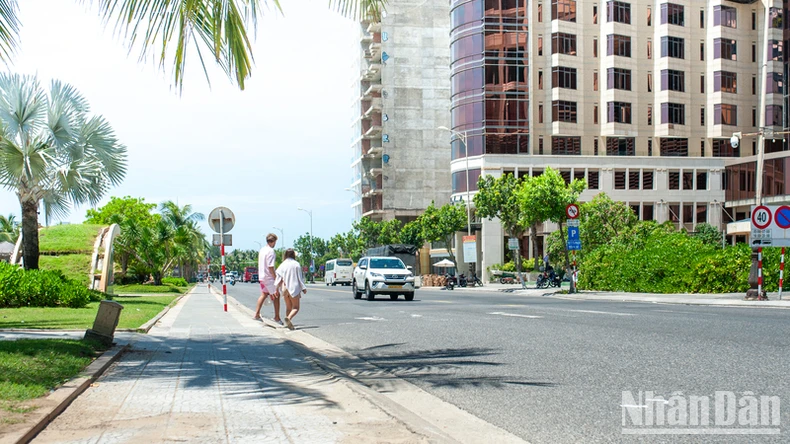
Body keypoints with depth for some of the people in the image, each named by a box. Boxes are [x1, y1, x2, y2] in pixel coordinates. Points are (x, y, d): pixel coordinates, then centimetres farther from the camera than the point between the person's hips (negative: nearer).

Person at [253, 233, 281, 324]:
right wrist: (275, 277, -16)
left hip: (262, 277, 9)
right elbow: (270, 267, -21)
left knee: (264, 295, 20)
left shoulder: (262, 250, 11)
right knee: (276, 296, 1)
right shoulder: (271, 251, -17)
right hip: (269, 277, -9)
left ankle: (256, 314, 18)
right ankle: (277, 317, 4)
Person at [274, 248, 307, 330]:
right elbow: (300, 277, -3)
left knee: (288, 307, 16)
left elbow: (278, 277, -3)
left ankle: (288, 323, 10)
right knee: (296, 307, -1)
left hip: (285, 289, 4)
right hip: (294, 288, -4)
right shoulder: (296, 264, -5)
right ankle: (289, 318, -28)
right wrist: (303, 288, 4)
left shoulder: (282, 265, 2)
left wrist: (277, 288, -1)